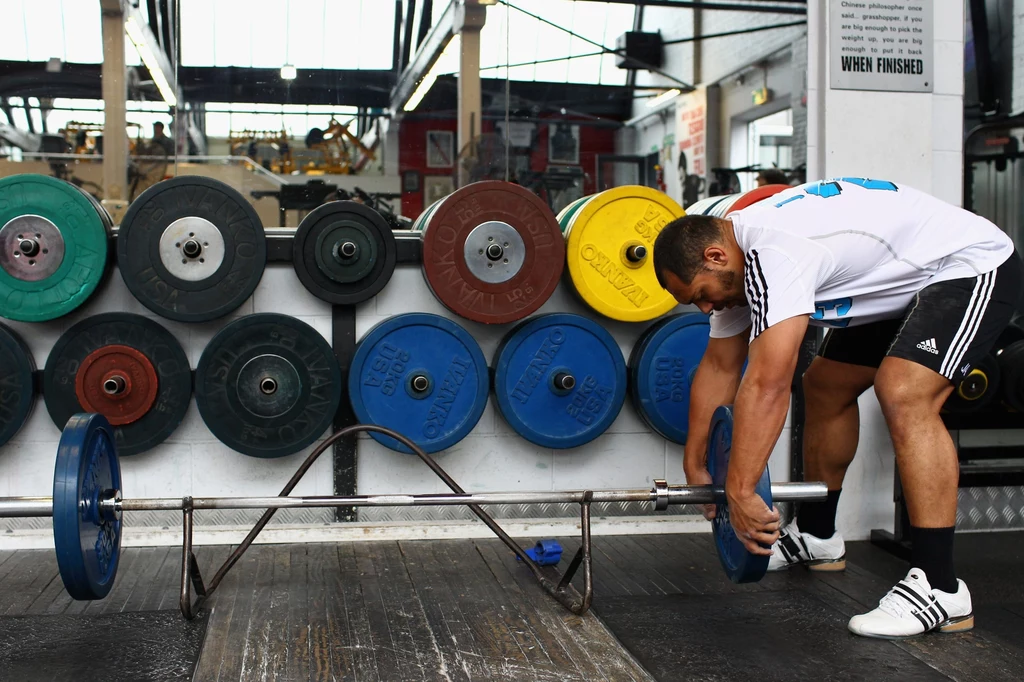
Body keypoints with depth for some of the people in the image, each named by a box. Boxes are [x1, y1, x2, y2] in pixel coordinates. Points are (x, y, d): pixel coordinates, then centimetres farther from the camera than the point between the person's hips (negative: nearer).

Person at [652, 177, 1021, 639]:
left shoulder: (773, 254, -33)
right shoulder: (738, 259, -1)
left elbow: (767, 384, -39)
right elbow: (719, 367, 5)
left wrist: (739, 492, -37)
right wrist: (694, 466, 8)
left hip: (973, 267, -10)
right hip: (907, 281, 10)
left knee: (902, 395, -28)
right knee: (824, 388, 13)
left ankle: (938, 586, -23)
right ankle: (815, 536, 28)